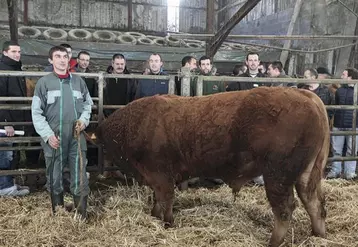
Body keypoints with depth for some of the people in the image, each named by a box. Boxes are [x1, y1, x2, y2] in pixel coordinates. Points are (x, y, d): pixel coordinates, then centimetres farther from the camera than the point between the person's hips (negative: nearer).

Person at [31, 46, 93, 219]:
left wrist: (84, 120, -1)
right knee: (54, 179, 10)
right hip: (54, 138, -1)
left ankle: (82, 216, 13)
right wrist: (48, 134, -10)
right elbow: (36, 112, -2)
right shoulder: (44, 82, 0)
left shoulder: (78, 81, 7)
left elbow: (88, 104, 17)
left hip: (76, 137, 2)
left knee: (80, 179, 2)